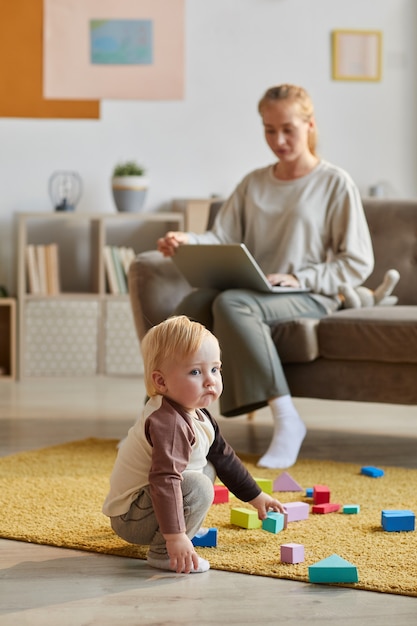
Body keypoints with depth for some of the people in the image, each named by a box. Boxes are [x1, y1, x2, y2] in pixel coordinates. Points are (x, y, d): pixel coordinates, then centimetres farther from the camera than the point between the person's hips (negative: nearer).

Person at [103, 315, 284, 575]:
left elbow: (224, 457, 20)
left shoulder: (198, 416, 5)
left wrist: (256, 496, 25)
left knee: (208, 468, 16)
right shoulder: (168, 423, -29)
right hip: (129, 517, -10)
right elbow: (165, 479, -38)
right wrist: (175, 537, -44)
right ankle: (163, 552, -19)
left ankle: (187, 528, 13)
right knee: (198, 486, -26)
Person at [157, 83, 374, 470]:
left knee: (231, 303, -35)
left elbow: (358, 264, -2)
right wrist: (186, 242, -16)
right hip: (252, 290, 5)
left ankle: (286, 418, -33)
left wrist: (299, 278, -14)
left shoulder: (335, 183, 3)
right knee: (196, 302, -28)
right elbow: (222, 239, 7)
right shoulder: (254, 184, 19)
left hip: (309, 296, -4)